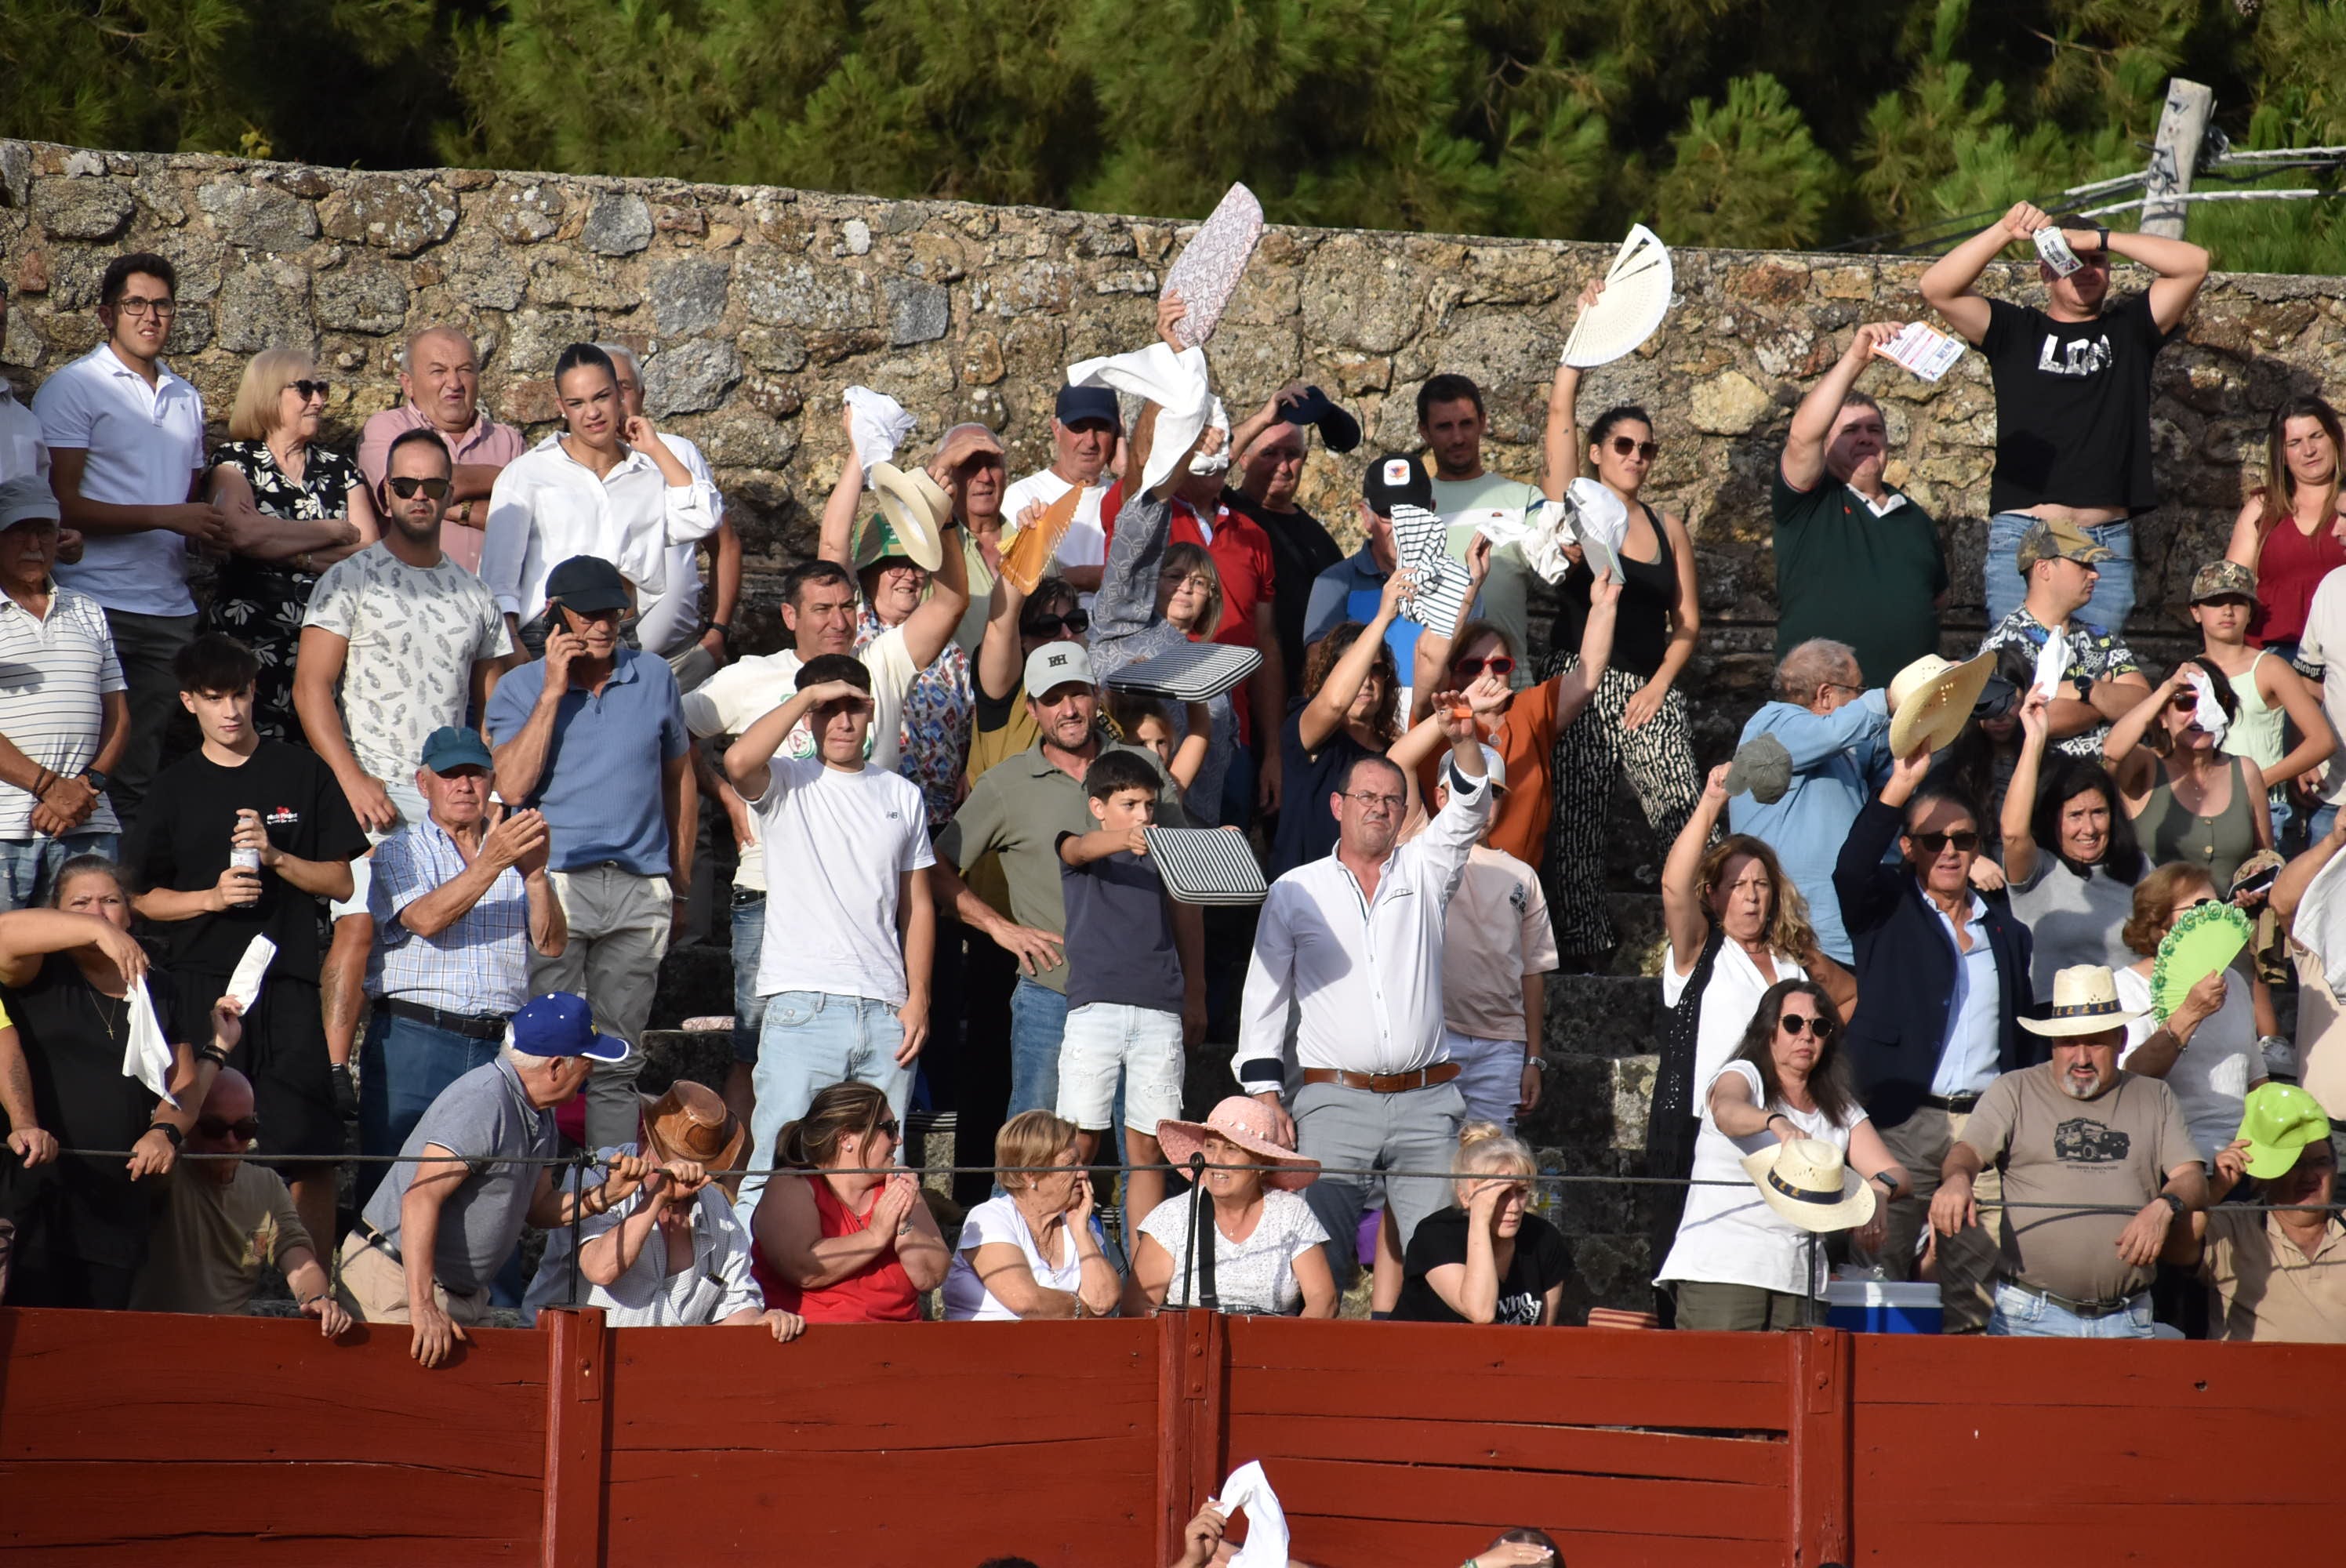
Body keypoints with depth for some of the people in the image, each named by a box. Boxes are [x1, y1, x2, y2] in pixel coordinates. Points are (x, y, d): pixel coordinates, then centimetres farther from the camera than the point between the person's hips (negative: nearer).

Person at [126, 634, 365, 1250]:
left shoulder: (302, 773, 9)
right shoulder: (174, 789, 11)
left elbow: (341, 882, 8)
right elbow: (140, 898, 11)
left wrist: (276, 857, -9)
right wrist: (211, 897, -6)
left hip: (289, 978, -1)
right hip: (204, 980, 1)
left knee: (309, 1149, -7)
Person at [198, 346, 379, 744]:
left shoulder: (339, 470, 16)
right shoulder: (235, 461, 7)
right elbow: (241, 534, -13)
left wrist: (294, 555, -8)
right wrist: (336, 532, -3)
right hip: (250, 635, -3)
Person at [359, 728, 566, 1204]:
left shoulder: (514, 850, 18)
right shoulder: (398, 852, 10)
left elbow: (552, 945, 6)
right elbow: (426, 919, -11)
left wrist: (535, 873, -10)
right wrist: (491, 863, -20)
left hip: (500, 1050, 3)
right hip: (415, 1042, -3)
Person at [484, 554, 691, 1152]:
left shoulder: (654, 678, 10)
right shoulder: (520, 689, 3)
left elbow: (677, 778, 20)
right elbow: (512, 786, -12)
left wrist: (680, 883, 18)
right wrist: (553, 692, -12)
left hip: (639, 892, 2)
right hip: (553, 882, -2)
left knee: (617, 1063, 5)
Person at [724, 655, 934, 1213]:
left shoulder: (901, 795, 17)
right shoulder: (787, 784, 6)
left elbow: (917, 904, 17)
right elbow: (738, 762, -19)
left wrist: (917, 998, 6)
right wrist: (809, 695, -9)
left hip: (885, 1013, 4)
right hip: (804, 1009, -4)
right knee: (779, 1167, -8)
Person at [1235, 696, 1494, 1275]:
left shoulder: (1422, 870, 13)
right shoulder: (1295, 891, 11)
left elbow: (1468, 811, -2)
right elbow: (1264, 995, 11)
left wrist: (1465, 742, -21)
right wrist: (1266, 1095, 2)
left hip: (1426, 1103, 1)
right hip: (1334, 1102, -1)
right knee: (1319, 1256, -9)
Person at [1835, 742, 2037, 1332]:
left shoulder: (2005, 931, 19)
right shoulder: (1887, 910, 7)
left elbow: (2026, 1033, 22)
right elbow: (1851, 868, -15)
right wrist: (1901, 785, -24)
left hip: (1987, 1122, 4)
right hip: (1903, 1120, -4)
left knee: (1978, 1277, 1)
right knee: (1880, 1264, -9)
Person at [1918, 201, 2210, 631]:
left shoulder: (2129, 329, 15)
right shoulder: (2016, 330, 11)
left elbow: (2194, 264, 4)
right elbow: (1937, 288, -1)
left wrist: (2100, 239, -2)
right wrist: (2004, 232, -11)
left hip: (2109, 543, 1)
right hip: (2020, 537, -1)